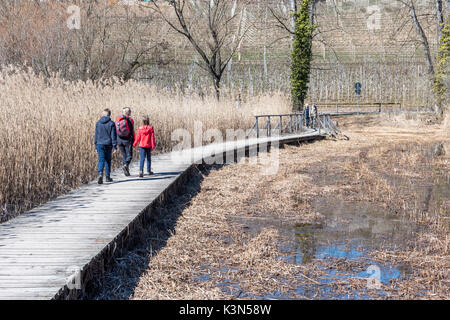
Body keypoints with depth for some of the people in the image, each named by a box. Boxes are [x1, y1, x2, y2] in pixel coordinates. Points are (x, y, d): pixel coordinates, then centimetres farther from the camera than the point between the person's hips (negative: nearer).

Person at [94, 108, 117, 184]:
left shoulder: (98, 123, 3)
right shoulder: (111, 123, -5)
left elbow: (96, 135, 7)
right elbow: (113, 135, -7)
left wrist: (96, 145, 13)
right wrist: (115, 146, -3)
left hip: (100, 144, 1)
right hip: (108, 144, -1)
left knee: (101, 160, -1)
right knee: (108, 160, 12)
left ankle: (100, 174, -25)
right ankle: (108, 177, 17)